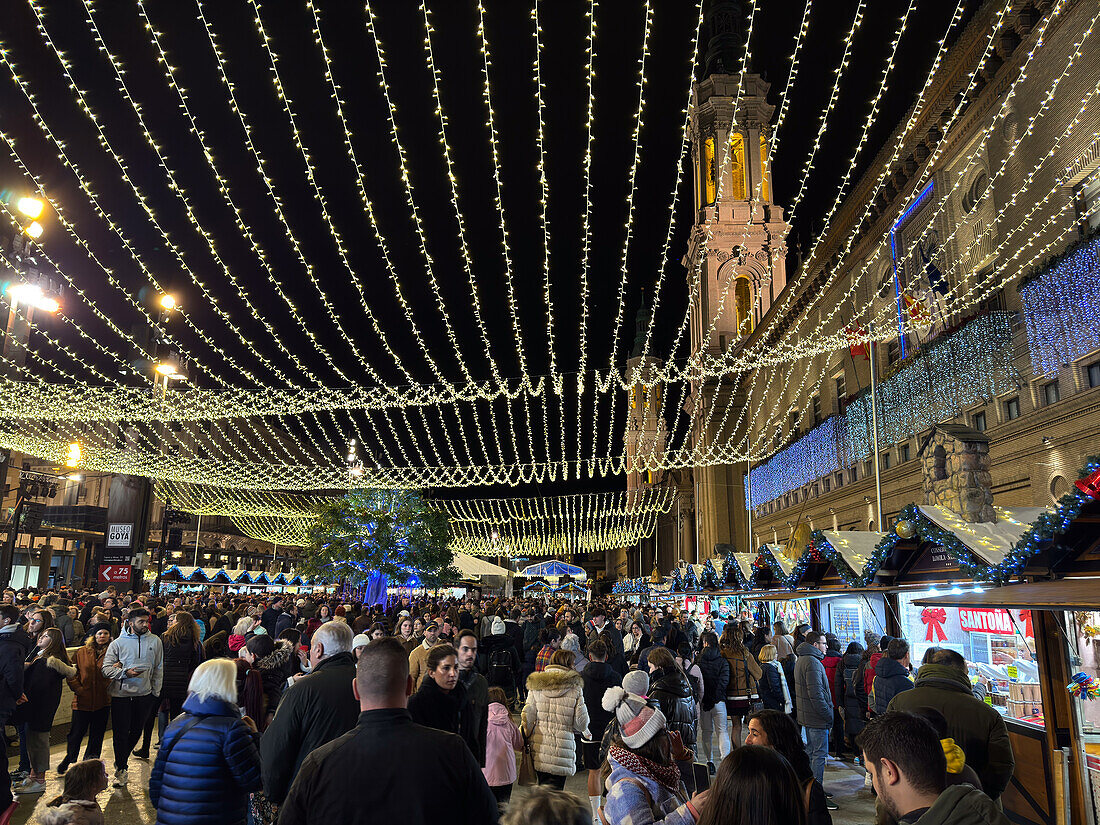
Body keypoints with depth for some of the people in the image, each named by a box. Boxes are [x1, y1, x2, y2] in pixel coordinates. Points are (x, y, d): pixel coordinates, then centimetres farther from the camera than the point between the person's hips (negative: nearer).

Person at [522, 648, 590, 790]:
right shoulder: (575, 688, -7)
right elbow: (581, 722, -3)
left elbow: (528, 716, 2)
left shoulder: (536, 685, 1)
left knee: (543, 781, 20)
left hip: (539, 747, 3)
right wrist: (585, 731, 19)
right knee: (556, 785, 4)